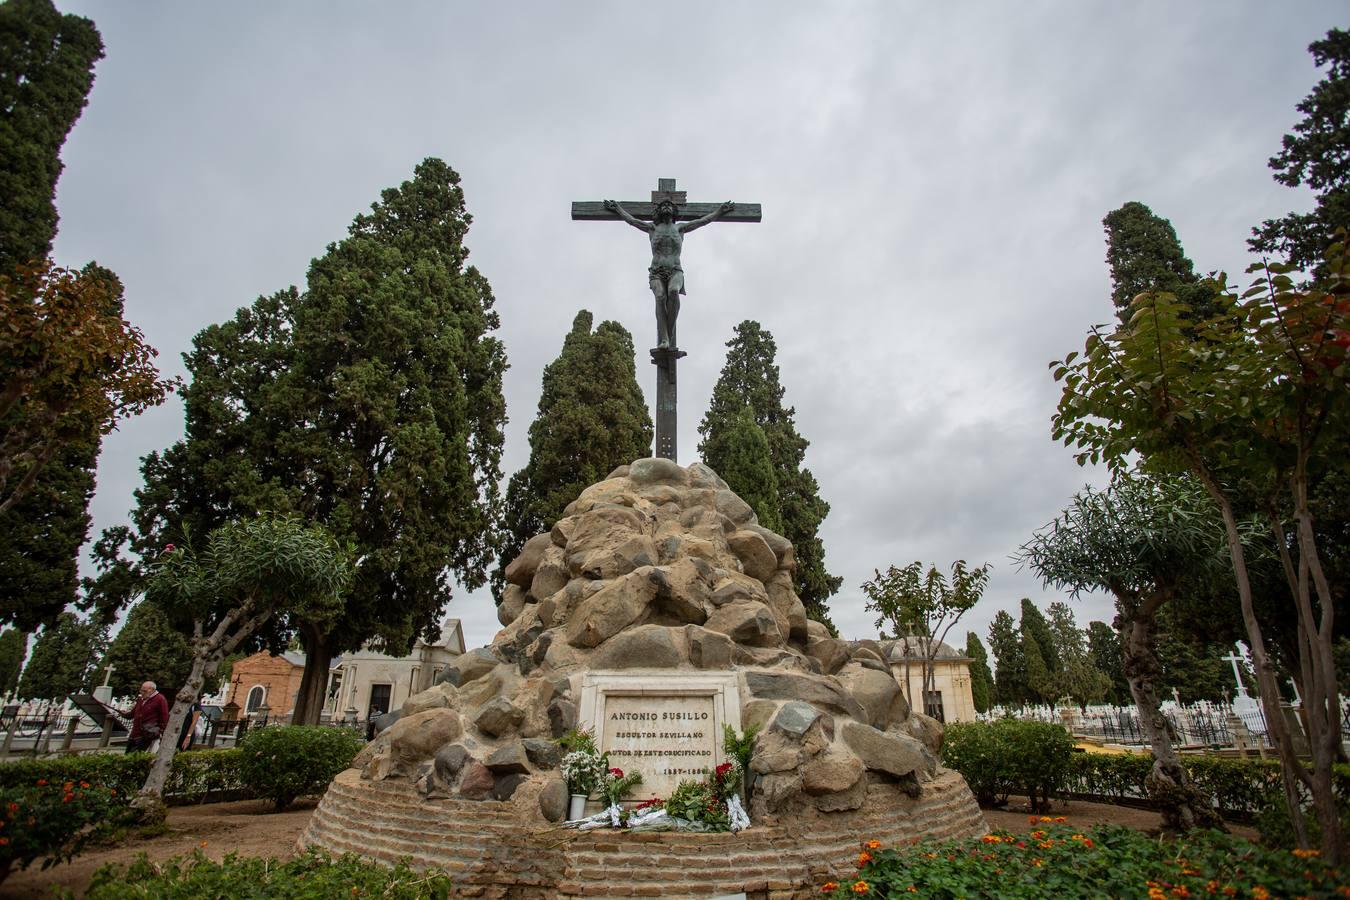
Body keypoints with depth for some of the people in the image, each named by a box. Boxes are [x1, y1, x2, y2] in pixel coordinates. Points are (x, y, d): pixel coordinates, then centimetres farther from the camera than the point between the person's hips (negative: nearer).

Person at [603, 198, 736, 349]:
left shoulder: (680, 227, 21)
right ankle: (663, 339, -42)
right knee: (660, 296, -30)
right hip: (656, 272, 0)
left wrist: (721, 210, 30)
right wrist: (617, 207, 41)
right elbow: (631, 219, 32)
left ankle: (670, 334, -34)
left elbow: (705, 220, 27)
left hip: (675, 271, 0)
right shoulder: (653, 228, 22)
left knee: (673, 291, -35)